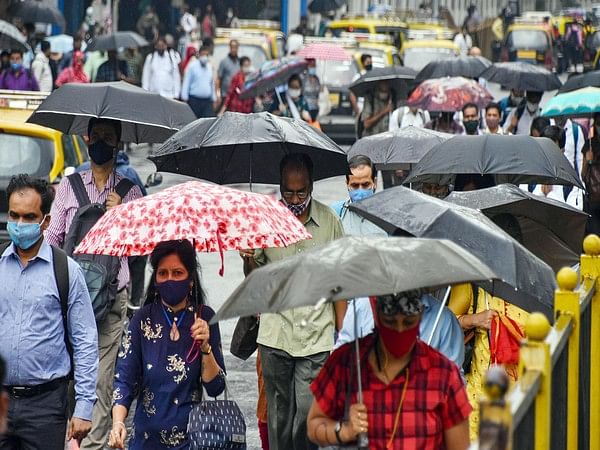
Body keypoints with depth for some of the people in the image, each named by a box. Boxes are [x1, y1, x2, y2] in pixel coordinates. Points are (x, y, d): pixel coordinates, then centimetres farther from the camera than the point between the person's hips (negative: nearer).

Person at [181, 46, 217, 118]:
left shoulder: (210, 67, 12)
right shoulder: (192, 66, -3)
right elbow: (186, 83, -3)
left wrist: (214, 100, 19)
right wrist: (185, 99, -7)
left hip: (207, 101, 4)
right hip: (194, 100, -4)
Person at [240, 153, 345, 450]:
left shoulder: (328, 220, 1)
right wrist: (249, 260, -14)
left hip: (317, 337, -1)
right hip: (275, 336, 1)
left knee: (308, 413, -9)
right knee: (279, 416, 6)